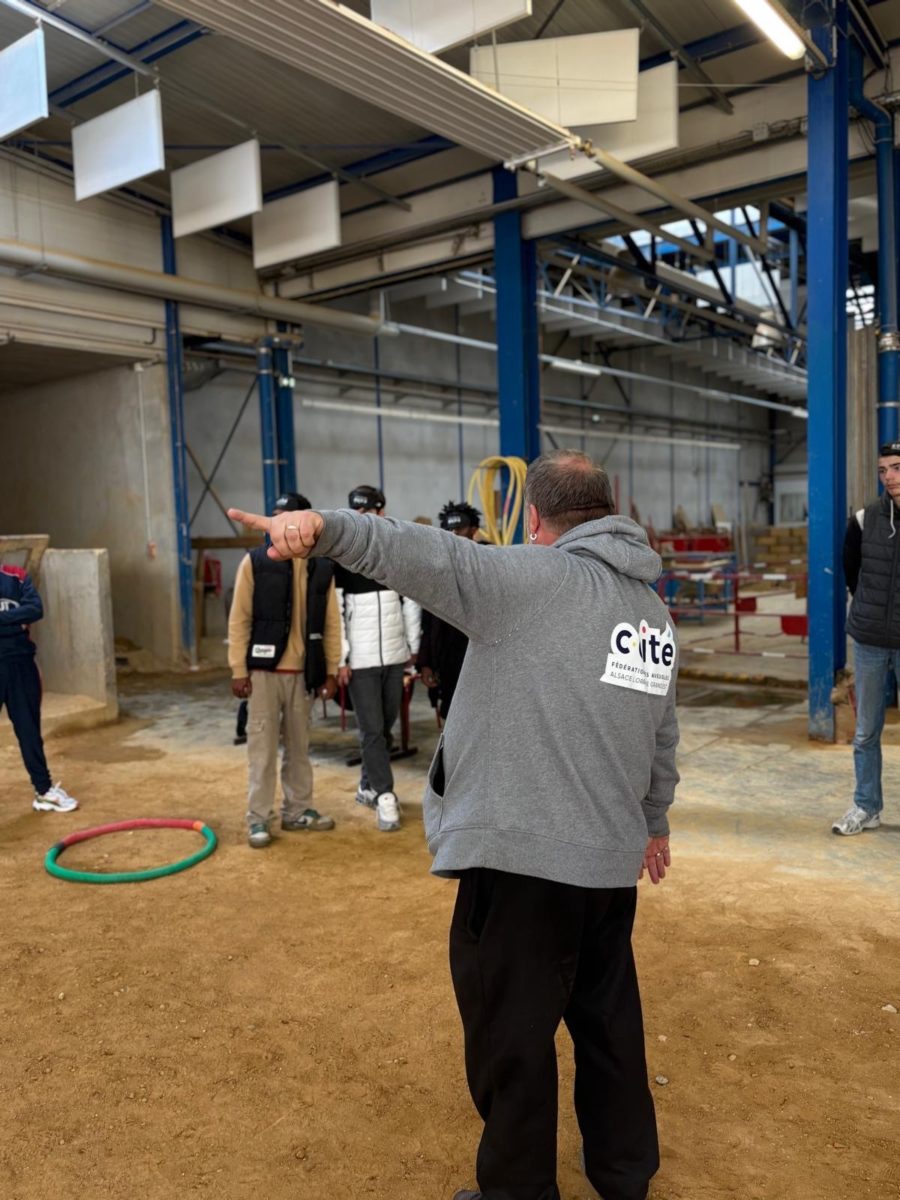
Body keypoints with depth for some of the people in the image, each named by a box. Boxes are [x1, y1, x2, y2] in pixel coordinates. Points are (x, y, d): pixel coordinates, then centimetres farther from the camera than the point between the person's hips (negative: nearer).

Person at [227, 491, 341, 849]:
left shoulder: (322, 568, 3)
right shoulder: (254, 562, -5)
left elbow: (331, 623, 6)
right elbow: (239, 620, -5)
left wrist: (331, 670, 5)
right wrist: (238, 669, -9)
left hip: (303, 672, 3)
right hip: (264, 669, -3)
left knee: (299, 746, 14)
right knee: (262, 746, 2)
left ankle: (298, 810, 26)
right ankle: (258, 818, 12)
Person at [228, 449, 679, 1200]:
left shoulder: (533, 576, -10)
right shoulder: (655, 611, 13)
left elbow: (431, 557, -28)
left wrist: (326, 529, -39)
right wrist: (654, 822, 33)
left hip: (523, 854, -8)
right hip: (610, 857, 8)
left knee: (513, 1033, 10)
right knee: (609, 1020, 24)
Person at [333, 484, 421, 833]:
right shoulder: (341, 556, -6)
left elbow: (411, 602, 12)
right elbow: (335, 612, -7)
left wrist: (413, 645, 10)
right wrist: (340, 659, -11)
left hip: (394, 655, 4)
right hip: (360, 659, -4)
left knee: (386, 726, 12)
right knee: (371, 730, -3)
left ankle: (368, 786, 29)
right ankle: (385, 798, 3)